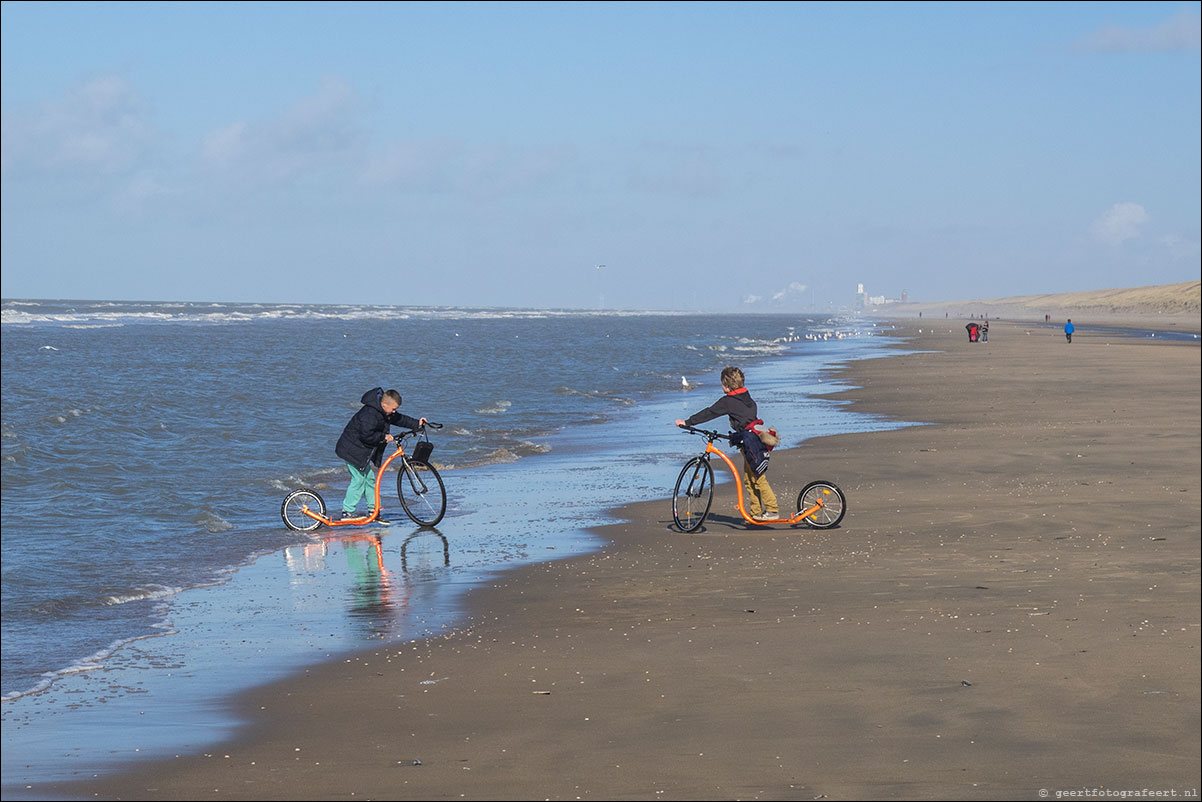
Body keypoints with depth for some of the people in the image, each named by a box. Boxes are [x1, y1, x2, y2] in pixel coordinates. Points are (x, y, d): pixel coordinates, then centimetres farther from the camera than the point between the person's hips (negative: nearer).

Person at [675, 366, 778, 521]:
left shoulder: (728, 401, -9)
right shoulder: (747, 398, 15)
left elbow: (708, 413, -7)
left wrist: (687, 422, -1)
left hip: (750, 443, -9)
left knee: (759, 479, -7)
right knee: (749, 481, 14)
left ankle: (772, 510, -7)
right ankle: (756, 512, 17)